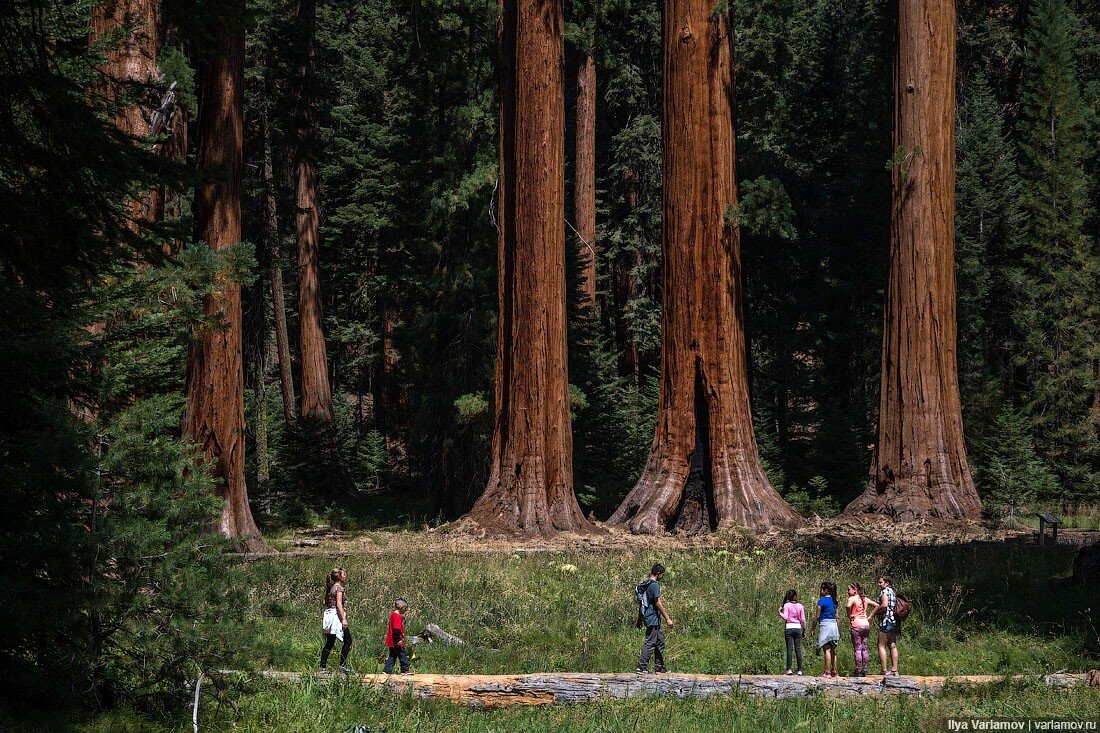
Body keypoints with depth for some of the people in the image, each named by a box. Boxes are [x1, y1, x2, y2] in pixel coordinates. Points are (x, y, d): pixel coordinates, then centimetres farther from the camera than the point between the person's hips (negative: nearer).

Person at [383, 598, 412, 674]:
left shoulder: (393, 615, 13)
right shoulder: (398, 617, -17)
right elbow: (396, 629, -23)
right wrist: (398, 640, -23)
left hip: (392, 642, 10)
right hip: (397, 642, -10)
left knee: (392, 656, 12)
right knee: (403, 655, 2)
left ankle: (386, 670, 9)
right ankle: (405, 670, 11)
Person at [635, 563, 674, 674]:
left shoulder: (644, 584, 14)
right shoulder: (654, 585, -15)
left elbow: (640, 603, 19)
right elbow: (658, 603, -18)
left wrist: (640, 619, 25)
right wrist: (667, 619, -16)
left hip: (647, 617, 10)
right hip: (653, 619, -10)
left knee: (660, 641, 16)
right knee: (650, 643, -8)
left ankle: (659, 667, 20)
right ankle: (642, 667, -10)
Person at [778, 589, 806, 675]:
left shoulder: (786, 605, -3)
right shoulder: (800, 606, 5)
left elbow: (785, 617, -13)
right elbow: (803, 620, 5)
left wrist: (780, 612, 4)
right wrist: (804, 631, 13)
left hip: (789, 627, -2)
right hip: (798, 628, 2)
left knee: (789, 649, -2)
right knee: (798, 649, 3)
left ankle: (789, 669, -6)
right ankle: (800, 670, 1)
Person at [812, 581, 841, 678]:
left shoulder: (822, 601, -8)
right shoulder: (834, 601, 12)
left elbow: (817, 617, -8)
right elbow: (836, 616, 15)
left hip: (825, 624, -7)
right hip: (834, 625, 7)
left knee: (827, 650, -8)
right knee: (833, 650, 10)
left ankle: (827, 672, -11)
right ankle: (834, 671, 11)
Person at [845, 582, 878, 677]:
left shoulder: (852, 599, -8)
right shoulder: (865, 599, 12)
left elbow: (848, 606, -28)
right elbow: (876, 605, 18)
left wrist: (849, 616, -12)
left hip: (857, 626, -6)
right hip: (866, 625, 6)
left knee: (857, 649, -3)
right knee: (864, 649, 10)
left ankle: (858, 671, -4)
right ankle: (865, 670, 11)